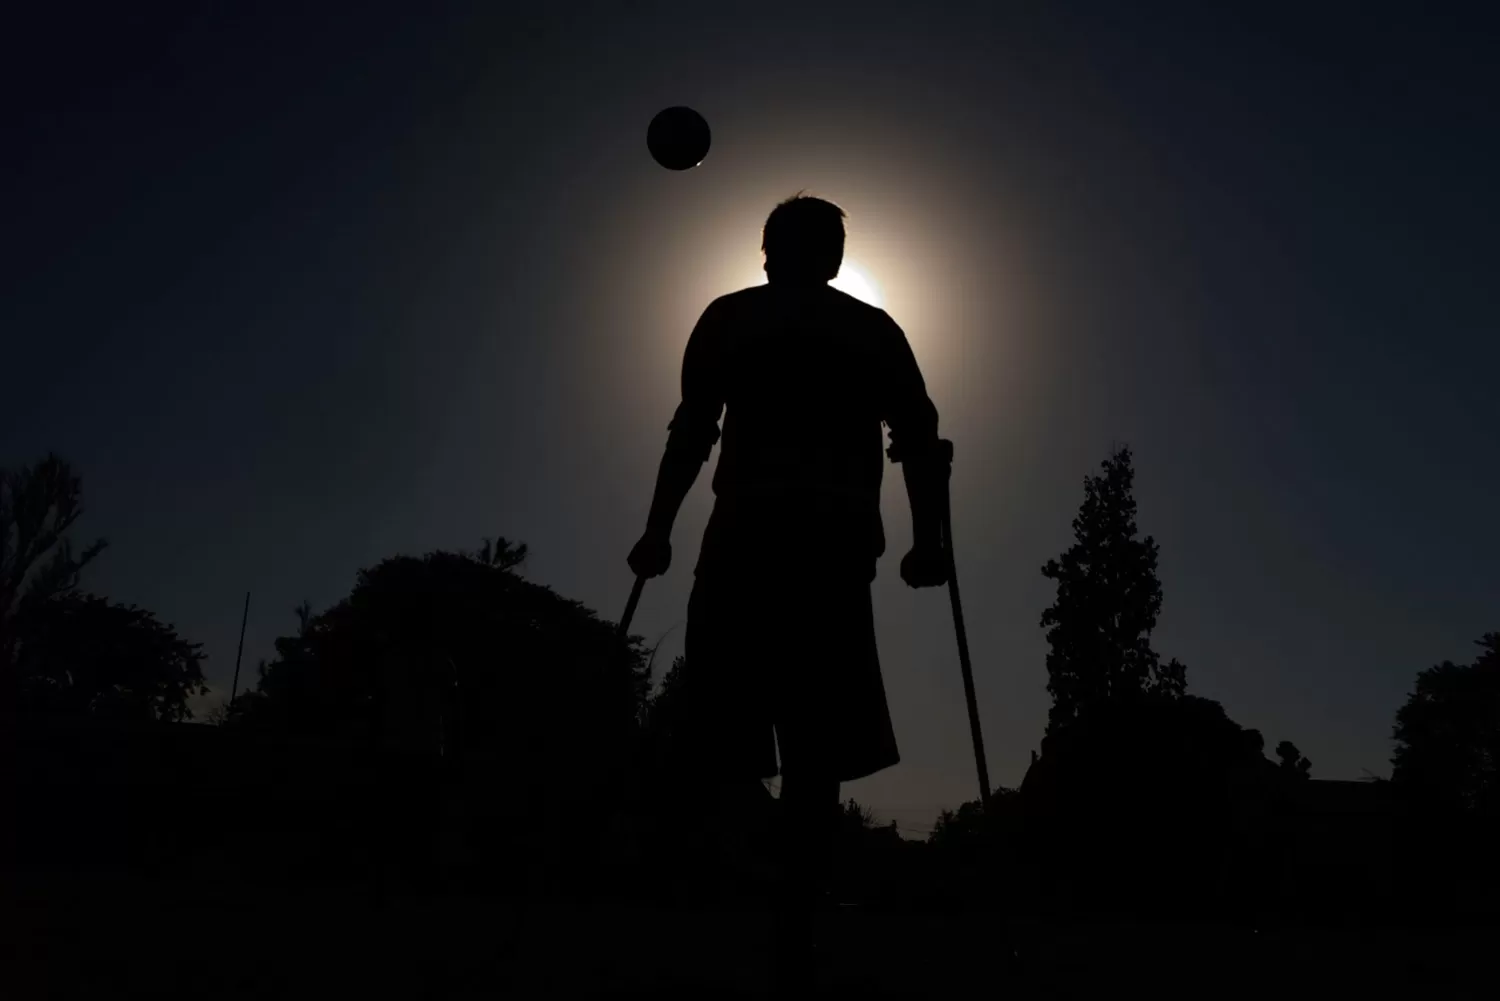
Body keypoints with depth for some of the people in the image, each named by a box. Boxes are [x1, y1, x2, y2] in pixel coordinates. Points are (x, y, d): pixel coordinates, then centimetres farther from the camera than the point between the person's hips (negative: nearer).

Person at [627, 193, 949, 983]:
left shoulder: (729, 317, 17)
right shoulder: (875, 330, 20)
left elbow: (692, 430, 6)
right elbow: (918, 439, 9)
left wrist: (658, 533, 7)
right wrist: (928, 541, 10)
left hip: (747, 535, 0)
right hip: (836, 540, 1)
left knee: (711, 738, 1)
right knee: (816, 752, 0)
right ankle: (793, 929, -4)